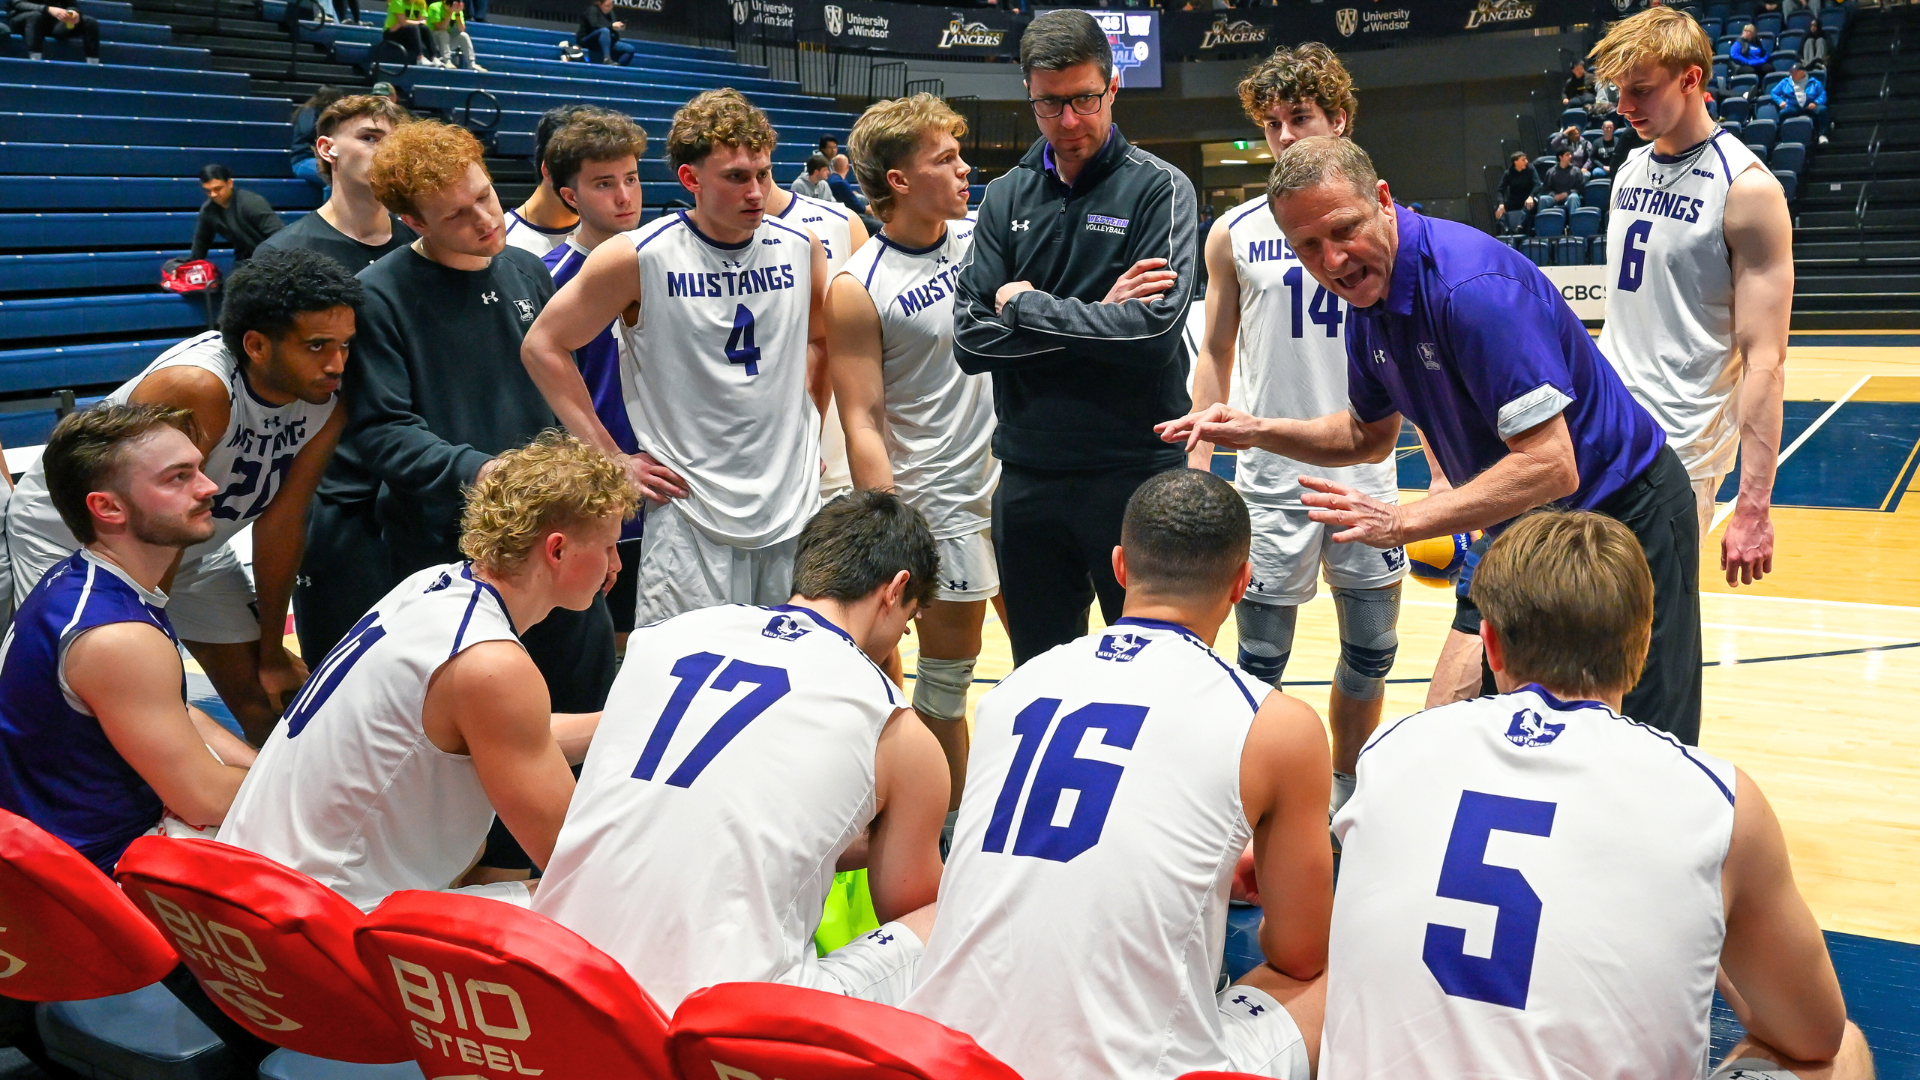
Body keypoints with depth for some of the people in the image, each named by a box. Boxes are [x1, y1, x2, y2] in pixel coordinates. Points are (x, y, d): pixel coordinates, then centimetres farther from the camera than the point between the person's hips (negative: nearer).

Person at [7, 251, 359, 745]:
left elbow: (282, 521, -9)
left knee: (268, 696, 7)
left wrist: (271, 651, -3)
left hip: (194, 545, 6)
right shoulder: (196, 389, -38)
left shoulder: (328, 399, -19)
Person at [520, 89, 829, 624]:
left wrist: (807, 430, 13)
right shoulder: (640, 258, -10)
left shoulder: (800, 248, 3)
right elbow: (543, 346, -3)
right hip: (691, 519, -4)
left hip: (794, 509, 4)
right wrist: (610, 459, -6)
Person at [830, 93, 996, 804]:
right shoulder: (859, 289, -13)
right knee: (946, 675, 4)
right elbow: (862, 424, -14)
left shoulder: (979, 239, 3)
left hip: (1011, 474, 6)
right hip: (940, 498, -6)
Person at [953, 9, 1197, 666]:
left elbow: (1156, 328, -19)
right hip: (1027, 480, 4)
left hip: (1135, 473, -3)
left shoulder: (1159, 188, -4)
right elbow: (970, 340, -3)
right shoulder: (1006, 199, 7)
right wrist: (1093, 318, -12)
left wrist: (1026, 306, -11)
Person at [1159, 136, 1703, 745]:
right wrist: (1256, 432, 2)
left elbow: (1550, 465, -32)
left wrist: (1401, 523, -34)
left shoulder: (1473, 285, -29)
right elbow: (1369, 436, 17)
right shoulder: (1368, 298, 0)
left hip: (1623, 514, -8)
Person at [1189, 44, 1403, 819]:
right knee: (1260, 664, 3)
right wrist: (1198, 467, -1)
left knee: (1370, 653, 12)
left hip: (1366, 473, 1)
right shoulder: (1235, 233, 1)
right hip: (1270, 478, -1)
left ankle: (1346, 786, 31)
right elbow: (1215, 356, 7)